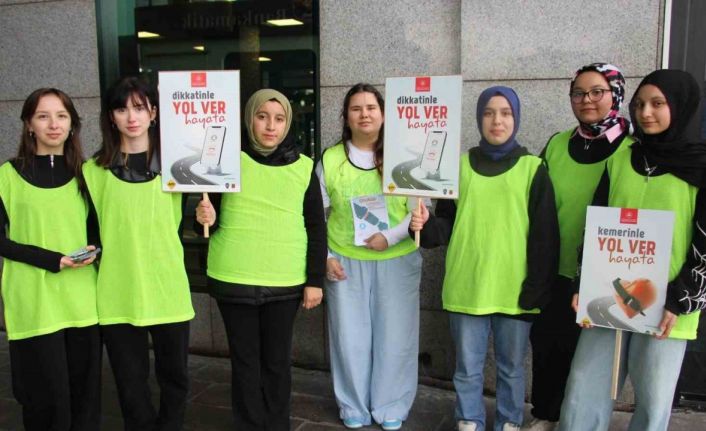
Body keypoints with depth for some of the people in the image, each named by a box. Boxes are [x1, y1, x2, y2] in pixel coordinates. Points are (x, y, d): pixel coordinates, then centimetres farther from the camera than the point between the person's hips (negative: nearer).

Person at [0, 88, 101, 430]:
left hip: (82, 299, 3)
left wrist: (92, 251, -3)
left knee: (85, 392, 9)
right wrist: (52, 260, -14)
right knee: (46, 396, 1)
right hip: (34, 303, -3)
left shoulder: (84, 173, 11)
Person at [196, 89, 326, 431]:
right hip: (234, 279, 0)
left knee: (278, 360, 11)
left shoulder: (303, 167, 2)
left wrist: (315, 280, 1)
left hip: (285, 282, 0)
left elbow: (316, 229, 4)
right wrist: (207, 218, -15)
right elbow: (210, 216, 8)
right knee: (245, 360, 10)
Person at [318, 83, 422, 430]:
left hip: (396, 261, 0)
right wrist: (324, 256, -2)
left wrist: (390, 237, -15)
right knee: (350, 336, 10)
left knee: (393, 336, 8)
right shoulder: (330, 159, 2)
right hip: (345, 261, 1)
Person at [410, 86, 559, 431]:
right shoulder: (461, 165, 5)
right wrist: (425, 225, -15)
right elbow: (447, 224, 6)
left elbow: (545, 235, -3)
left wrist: (537, 287, -9)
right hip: (467, 287, 1)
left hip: (514, 289, -1)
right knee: (467, 368, 12)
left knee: (511, 367, 14)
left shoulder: (532, 168, 0)